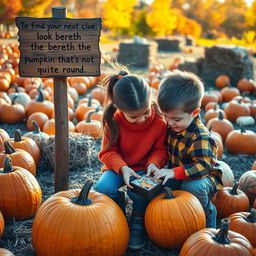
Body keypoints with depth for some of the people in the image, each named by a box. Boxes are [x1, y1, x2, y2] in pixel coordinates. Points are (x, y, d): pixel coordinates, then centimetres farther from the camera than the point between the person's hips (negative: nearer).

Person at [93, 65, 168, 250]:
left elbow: (160, 149, -3)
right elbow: (108, 152, -9)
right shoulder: (114, 121, -17)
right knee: (103, 189, -29)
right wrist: (123, 168, -28)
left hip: (144, 168, -1)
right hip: (119, 167, 1)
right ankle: (119, 202, 11)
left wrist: (153, 163, -25)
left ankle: (138, 220, 4)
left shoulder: (159, 121, -16)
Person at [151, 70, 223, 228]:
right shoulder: (173, 127, -4)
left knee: (192, 186, -38)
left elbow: (203, 166, -34)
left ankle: (208, 212, -7)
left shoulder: (200, 137, -28)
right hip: (178, 175, 7)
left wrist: (174, 173, -41)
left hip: (205, 176, -6)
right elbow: (168, 151, 12)